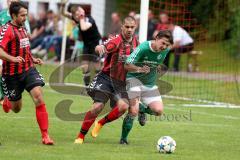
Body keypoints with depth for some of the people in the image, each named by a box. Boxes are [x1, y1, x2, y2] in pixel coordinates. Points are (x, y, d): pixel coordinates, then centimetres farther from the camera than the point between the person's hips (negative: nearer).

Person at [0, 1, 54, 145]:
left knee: (38, 96, -17)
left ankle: (45, 135, -16)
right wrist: (12, 59, -43)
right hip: (12, 74, -5)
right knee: (16, 108, 8)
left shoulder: (23, 29, 11)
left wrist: (32, 59, 16)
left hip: (28, 70, 5)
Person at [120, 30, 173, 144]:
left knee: (158, 111, -12)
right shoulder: (143, 48, -23)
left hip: (150, 84, 5)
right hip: (134, 79, -5)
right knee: (133, 112, -19)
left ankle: (142, 109, 23)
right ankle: (123, 139, 0)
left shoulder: (165, 50, -7)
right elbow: (127, 65, -26)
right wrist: (139, 69, -42)